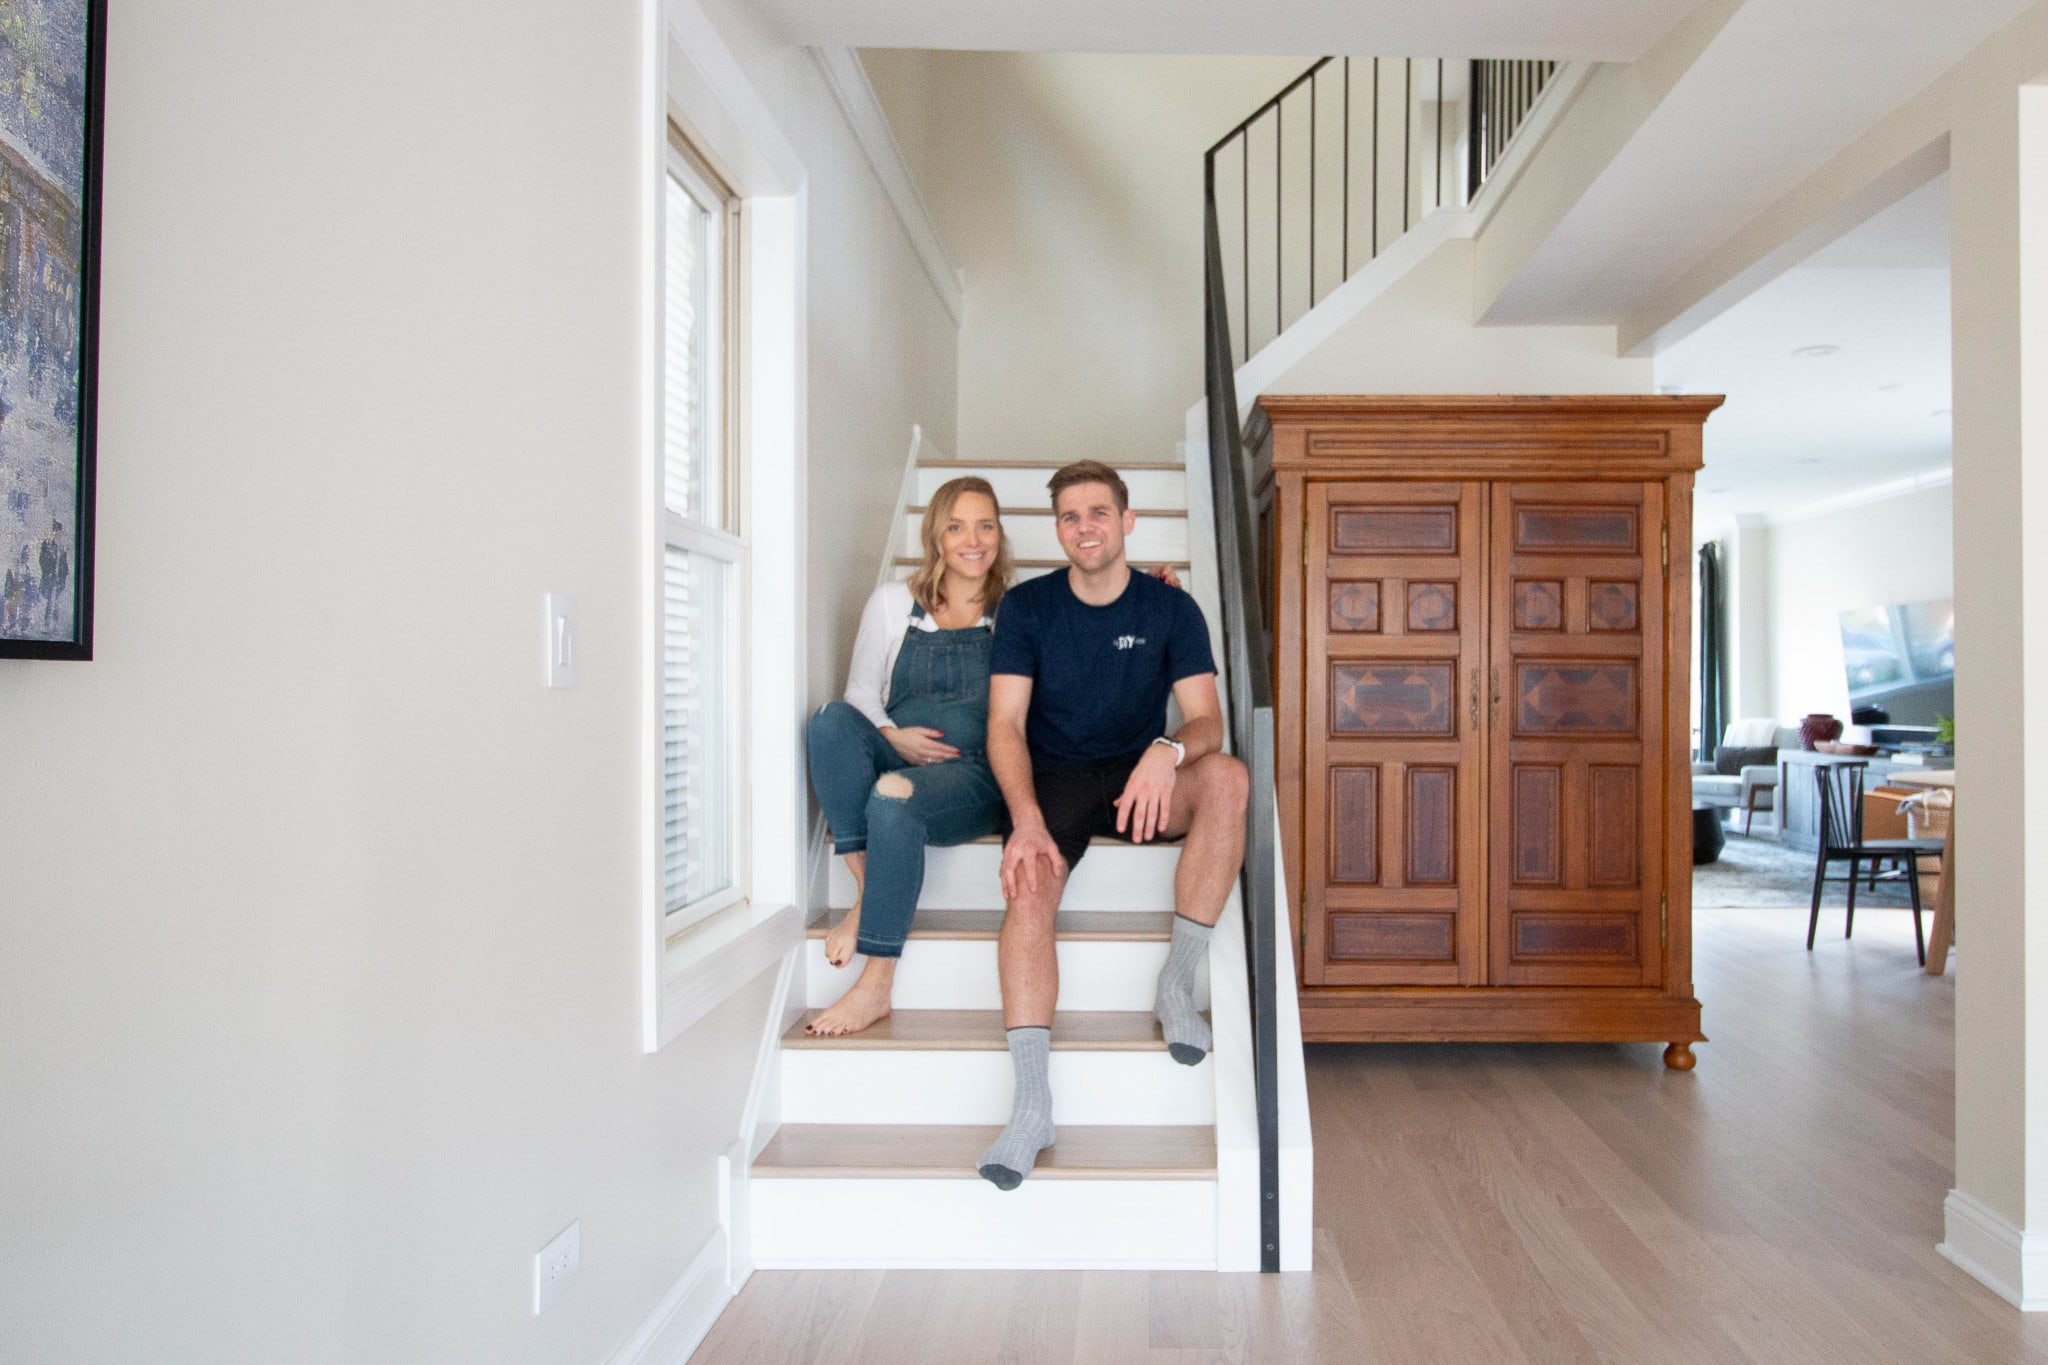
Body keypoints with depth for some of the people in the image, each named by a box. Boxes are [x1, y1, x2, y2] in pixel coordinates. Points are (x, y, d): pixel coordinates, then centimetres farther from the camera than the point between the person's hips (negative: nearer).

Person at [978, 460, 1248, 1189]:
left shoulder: (1171, 609, 1)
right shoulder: (1027, 607, 0)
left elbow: (1206, 719, -8)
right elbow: (1005, 724, -8)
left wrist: (1168, 751, -34)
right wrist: (1026, 817, -27)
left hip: (1141, 778, 1)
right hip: (1054, 779, 0)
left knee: (1226, 777, -31)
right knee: (1029, 887, -30)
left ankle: (1177, 982, -22)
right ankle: (1031, 1103, -35)